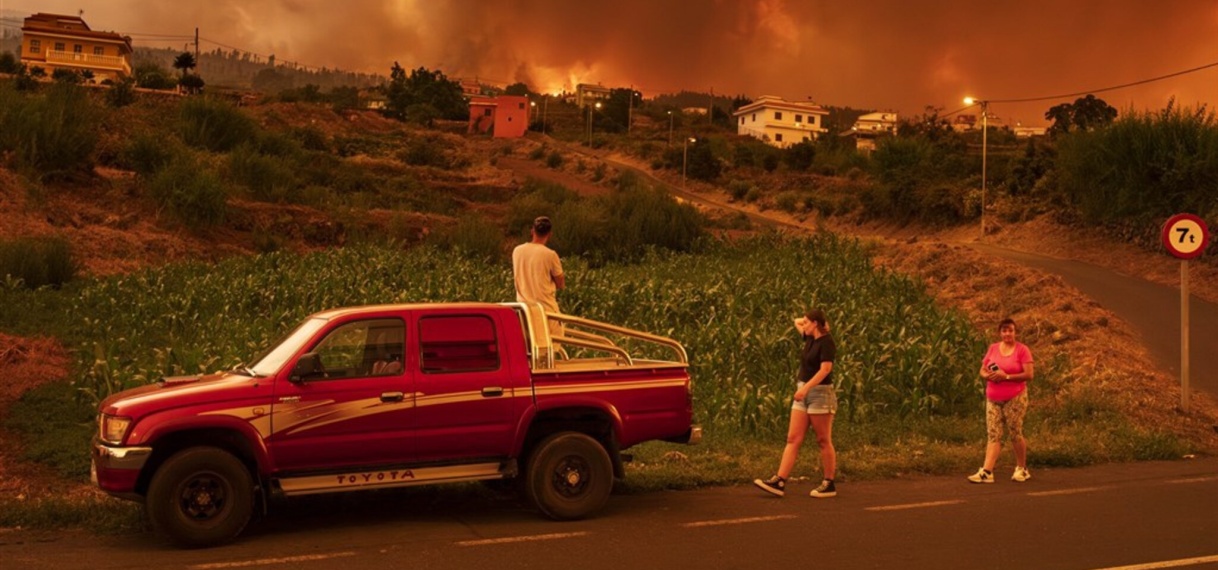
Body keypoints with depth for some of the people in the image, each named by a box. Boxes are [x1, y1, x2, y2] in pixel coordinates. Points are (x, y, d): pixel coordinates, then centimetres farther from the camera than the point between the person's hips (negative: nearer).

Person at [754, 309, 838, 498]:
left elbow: (825, 369, -22)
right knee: (793, 439, 0)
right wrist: (807, 320, 15)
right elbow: (796, 322, 31)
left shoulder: (826, 342, -11)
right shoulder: (810, 339, 13)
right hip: (803, 393, 9)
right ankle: (779, 482, -5)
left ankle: (829, 484, 8)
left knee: (823, 441, -1)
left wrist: (806, 387, -29)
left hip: (820, 393, -9)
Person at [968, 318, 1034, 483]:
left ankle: (1022, 469, 19)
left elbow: (1029, 374, -11)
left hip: (1015, 398, -4)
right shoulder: (993, 348, 9)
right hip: (993, 399, 4)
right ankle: (987, 472, -9)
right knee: (993, 434, -2)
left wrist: (1006, 376, -18)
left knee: (1015, 433, 2)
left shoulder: (1022, 349, -5)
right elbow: (983, 371, 13)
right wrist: (989, 376, -10)